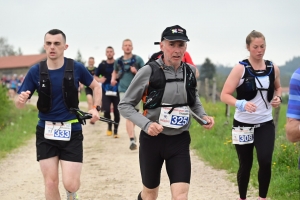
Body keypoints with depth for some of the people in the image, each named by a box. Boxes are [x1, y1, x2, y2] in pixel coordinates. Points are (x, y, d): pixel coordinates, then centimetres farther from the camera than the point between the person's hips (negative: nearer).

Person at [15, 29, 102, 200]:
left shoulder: (76, 68, -6)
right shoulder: (36, 71, -5)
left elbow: (96, 86, 13)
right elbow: (20, 104, -2)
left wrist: (96, 108, -1)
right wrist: (21, 99, -26)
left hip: (71, 132, -1)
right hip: (46, 132, 1)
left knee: (70, 184, -6)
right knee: (51, 183, 2)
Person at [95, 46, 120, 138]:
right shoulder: (102, 65, 3)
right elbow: (95, 76, 11)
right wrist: (99, 80, -9)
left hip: (116, 91, -1)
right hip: (106, 91, 1)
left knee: (116, 111, 0)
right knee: (106, 110, -9)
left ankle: (115, 130, 14)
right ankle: (109, 126, 18)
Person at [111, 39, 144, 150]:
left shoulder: (138, 59, 0)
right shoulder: (118, 61, 9)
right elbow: (115, 72, 27)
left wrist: (136, 71, -17)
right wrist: (113, 79, 7)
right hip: (123, 90, 1)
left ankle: (132, 134, 34)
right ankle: (132, 140, -16)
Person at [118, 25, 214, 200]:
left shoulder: (190, 71, -1)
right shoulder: (149, 72, -14)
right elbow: (125, 105, -8)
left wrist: (202, 116, 0)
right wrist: (146, 124, -23)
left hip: (180, 141, 2)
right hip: (152, 139, -2)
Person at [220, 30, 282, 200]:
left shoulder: (273, 69, 1)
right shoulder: (240, 69, -10)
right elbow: (225, 95, -13)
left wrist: (278, 98, 0)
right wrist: (241, 104, -31)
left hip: (266, 124, 2)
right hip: (244, 124, -2)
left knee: (266, 162, -14)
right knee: (245, 165, 8)